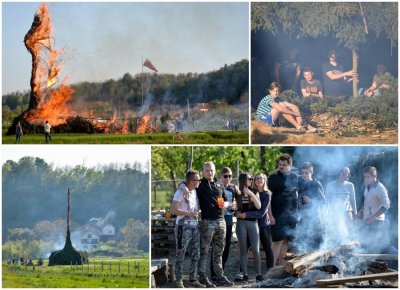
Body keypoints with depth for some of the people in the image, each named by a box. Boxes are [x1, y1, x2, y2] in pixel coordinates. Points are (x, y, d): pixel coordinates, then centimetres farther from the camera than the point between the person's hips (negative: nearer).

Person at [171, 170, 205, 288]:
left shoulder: (195, 192, 13)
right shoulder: (180, 192, -10)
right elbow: (173, 210, -17)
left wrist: (198, 213, 9)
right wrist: (189, 213, -19)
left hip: (195, 227, 8)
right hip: (183, 227, -8)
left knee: (196, 255, 9)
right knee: (180, 256, -1)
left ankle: (193, 280, 17)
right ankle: (179, 281, 5)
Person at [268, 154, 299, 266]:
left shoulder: (294, 177, 8)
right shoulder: (273, 178, -6)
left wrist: (296, 210, 14)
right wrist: (270, 215, -14)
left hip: (291, 214, 5)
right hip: (277, 214, -5)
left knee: (286, 240, 7)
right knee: (278, 240, -9)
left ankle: (280, 263, 17)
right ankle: (272, 265, -6)